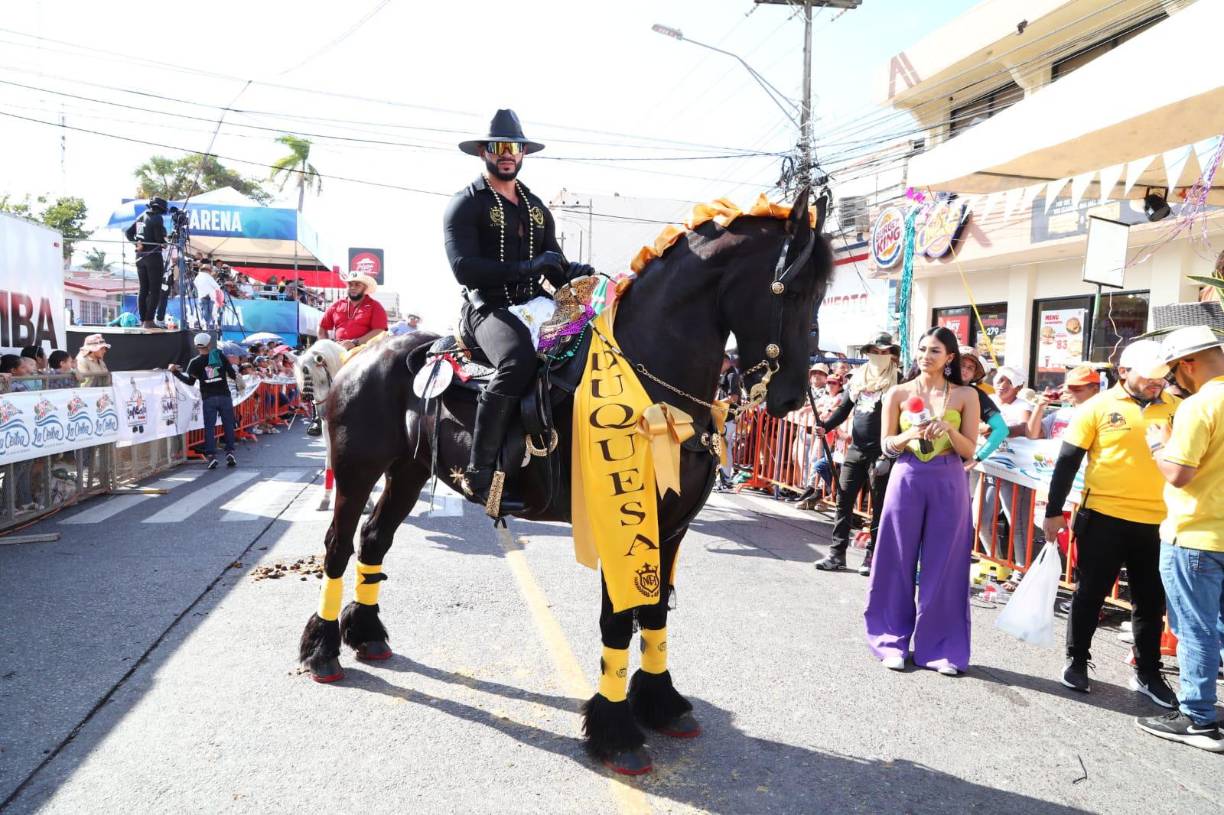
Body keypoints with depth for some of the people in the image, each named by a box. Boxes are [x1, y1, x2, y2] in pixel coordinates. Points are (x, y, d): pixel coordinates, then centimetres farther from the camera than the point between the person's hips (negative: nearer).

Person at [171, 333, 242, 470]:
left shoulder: (195, 362, 0)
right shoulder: (220, 356, 2)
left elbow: (190, 382, 3)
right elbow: (232, 374, 1)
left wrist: (176, 372, 11)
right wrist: (239, 382, 20)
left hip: (208, 398, -1)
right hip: (224, 396, 1)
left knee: (209, 427, 3)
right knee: (228, 425, 9)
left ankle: (211, 455, -5)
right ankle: (230, 453, 4)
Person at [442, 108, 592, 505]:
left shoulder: (537, 207, 22)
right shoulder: (466, 203, 3)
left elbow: (557, 267, 20)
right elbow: (464, 267, -11)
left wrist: (578, 274, -4)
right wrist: (527, 267, -19)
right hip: (487, 308, -6)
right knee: (519, 359, -37)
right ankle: (479, 471, -30)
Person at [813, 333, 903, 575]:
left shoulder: (897, 381, -5)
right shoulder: (858, 377, 11)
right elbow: (843, 408, 14)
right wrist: (825, 425, -4)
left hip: (880, 453, -5)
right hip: (855, 449, 5)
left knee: (879, 506, 5)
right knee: (843, 500, 5)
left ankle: (873, 555, 14)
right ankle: (837, 552, 13)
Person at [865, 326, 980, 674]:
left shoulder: (965, 395, 2)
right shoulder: (899, 393, 3)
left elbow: (969, 450, 1)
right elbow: (886, 445, 3)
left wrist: (948, 430, -17)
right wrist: (911, 434, -15)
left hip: (948, 484, 0)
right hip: (907, 480, 0)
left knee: (942, 567, 4)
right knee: (899, 563, 6)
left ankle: (940, 647, 16)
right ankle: (893, 642, 17)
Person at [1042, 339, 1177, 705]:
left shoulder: (1176, 408, 3)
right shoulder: (1099, 406, -5)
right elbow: (1067, 461, -4)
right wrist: (1054, 511, -5)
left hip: (1156, 521, 3)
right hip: (1104, 517, -3)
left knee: (1151, 601, 13)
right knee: (1090, 593, 8)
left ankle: (1148, 674, 28)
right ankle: (1076, 661, 25)